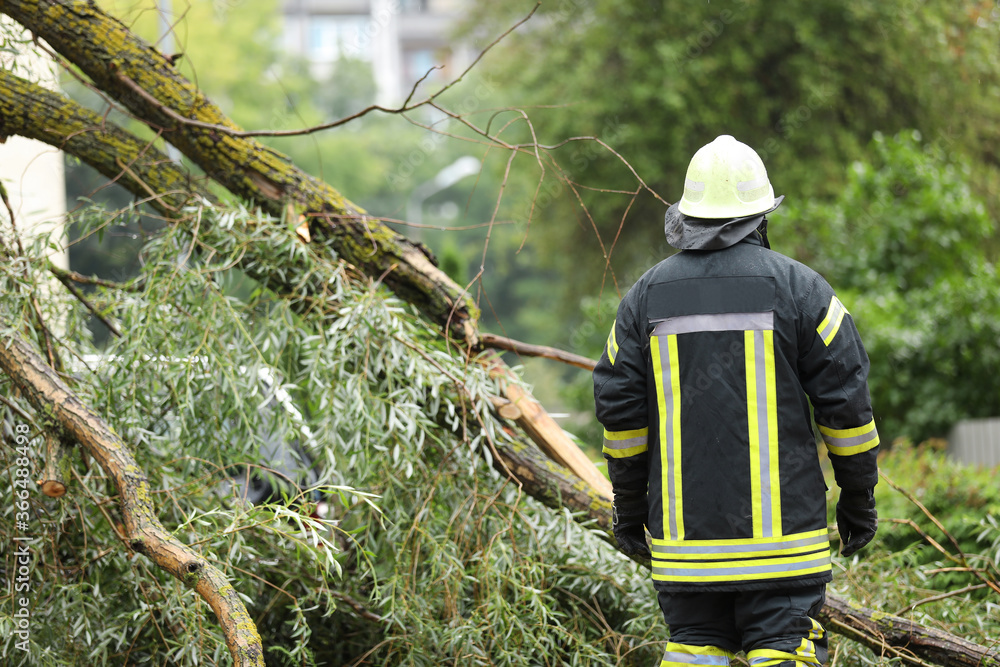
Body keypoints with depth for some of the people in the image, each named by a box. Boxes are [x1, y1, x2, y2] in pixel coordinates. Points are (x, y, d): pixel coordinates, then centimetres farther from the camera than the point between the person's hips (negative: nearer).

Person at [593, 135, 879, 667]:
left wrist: (629, 505, 16)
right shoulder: (798, 288, -2)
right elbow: (845, 400, -1)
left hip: (684, 527, 3)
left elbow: (619, 408, 7)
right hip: (780, 524, -3)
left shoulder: (648, 294, 6)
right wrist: (859, 496, 9)